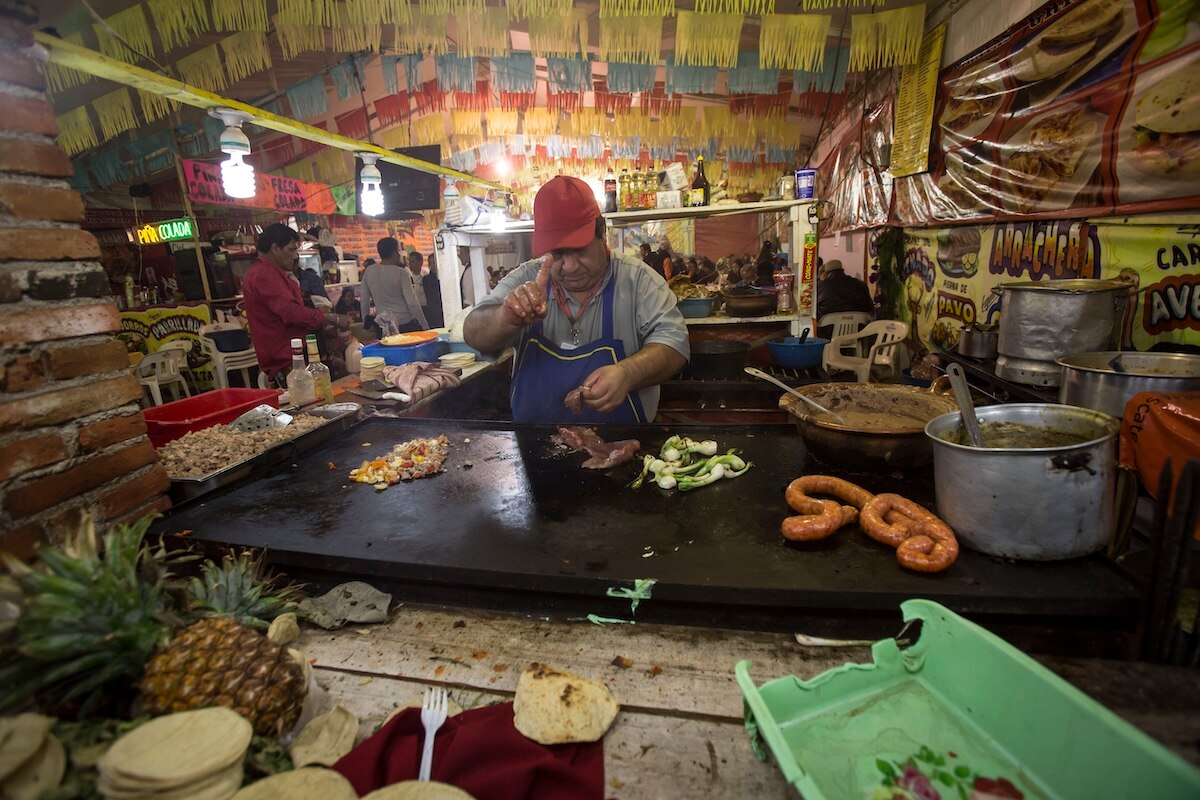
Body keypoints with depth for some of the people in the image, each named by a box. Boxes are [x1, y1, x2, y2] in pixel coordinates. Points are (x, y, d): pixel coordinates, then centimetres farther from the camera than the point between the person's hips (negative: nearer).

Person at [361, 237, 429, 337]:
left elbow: (364, 301, 9)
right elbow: (412, 303, -13)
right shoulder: (401, 272, -9)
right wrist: (425, 326, -9)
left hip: (382, 326, 4)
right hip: (406, 324, -4)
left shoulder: (368, 271, 4)